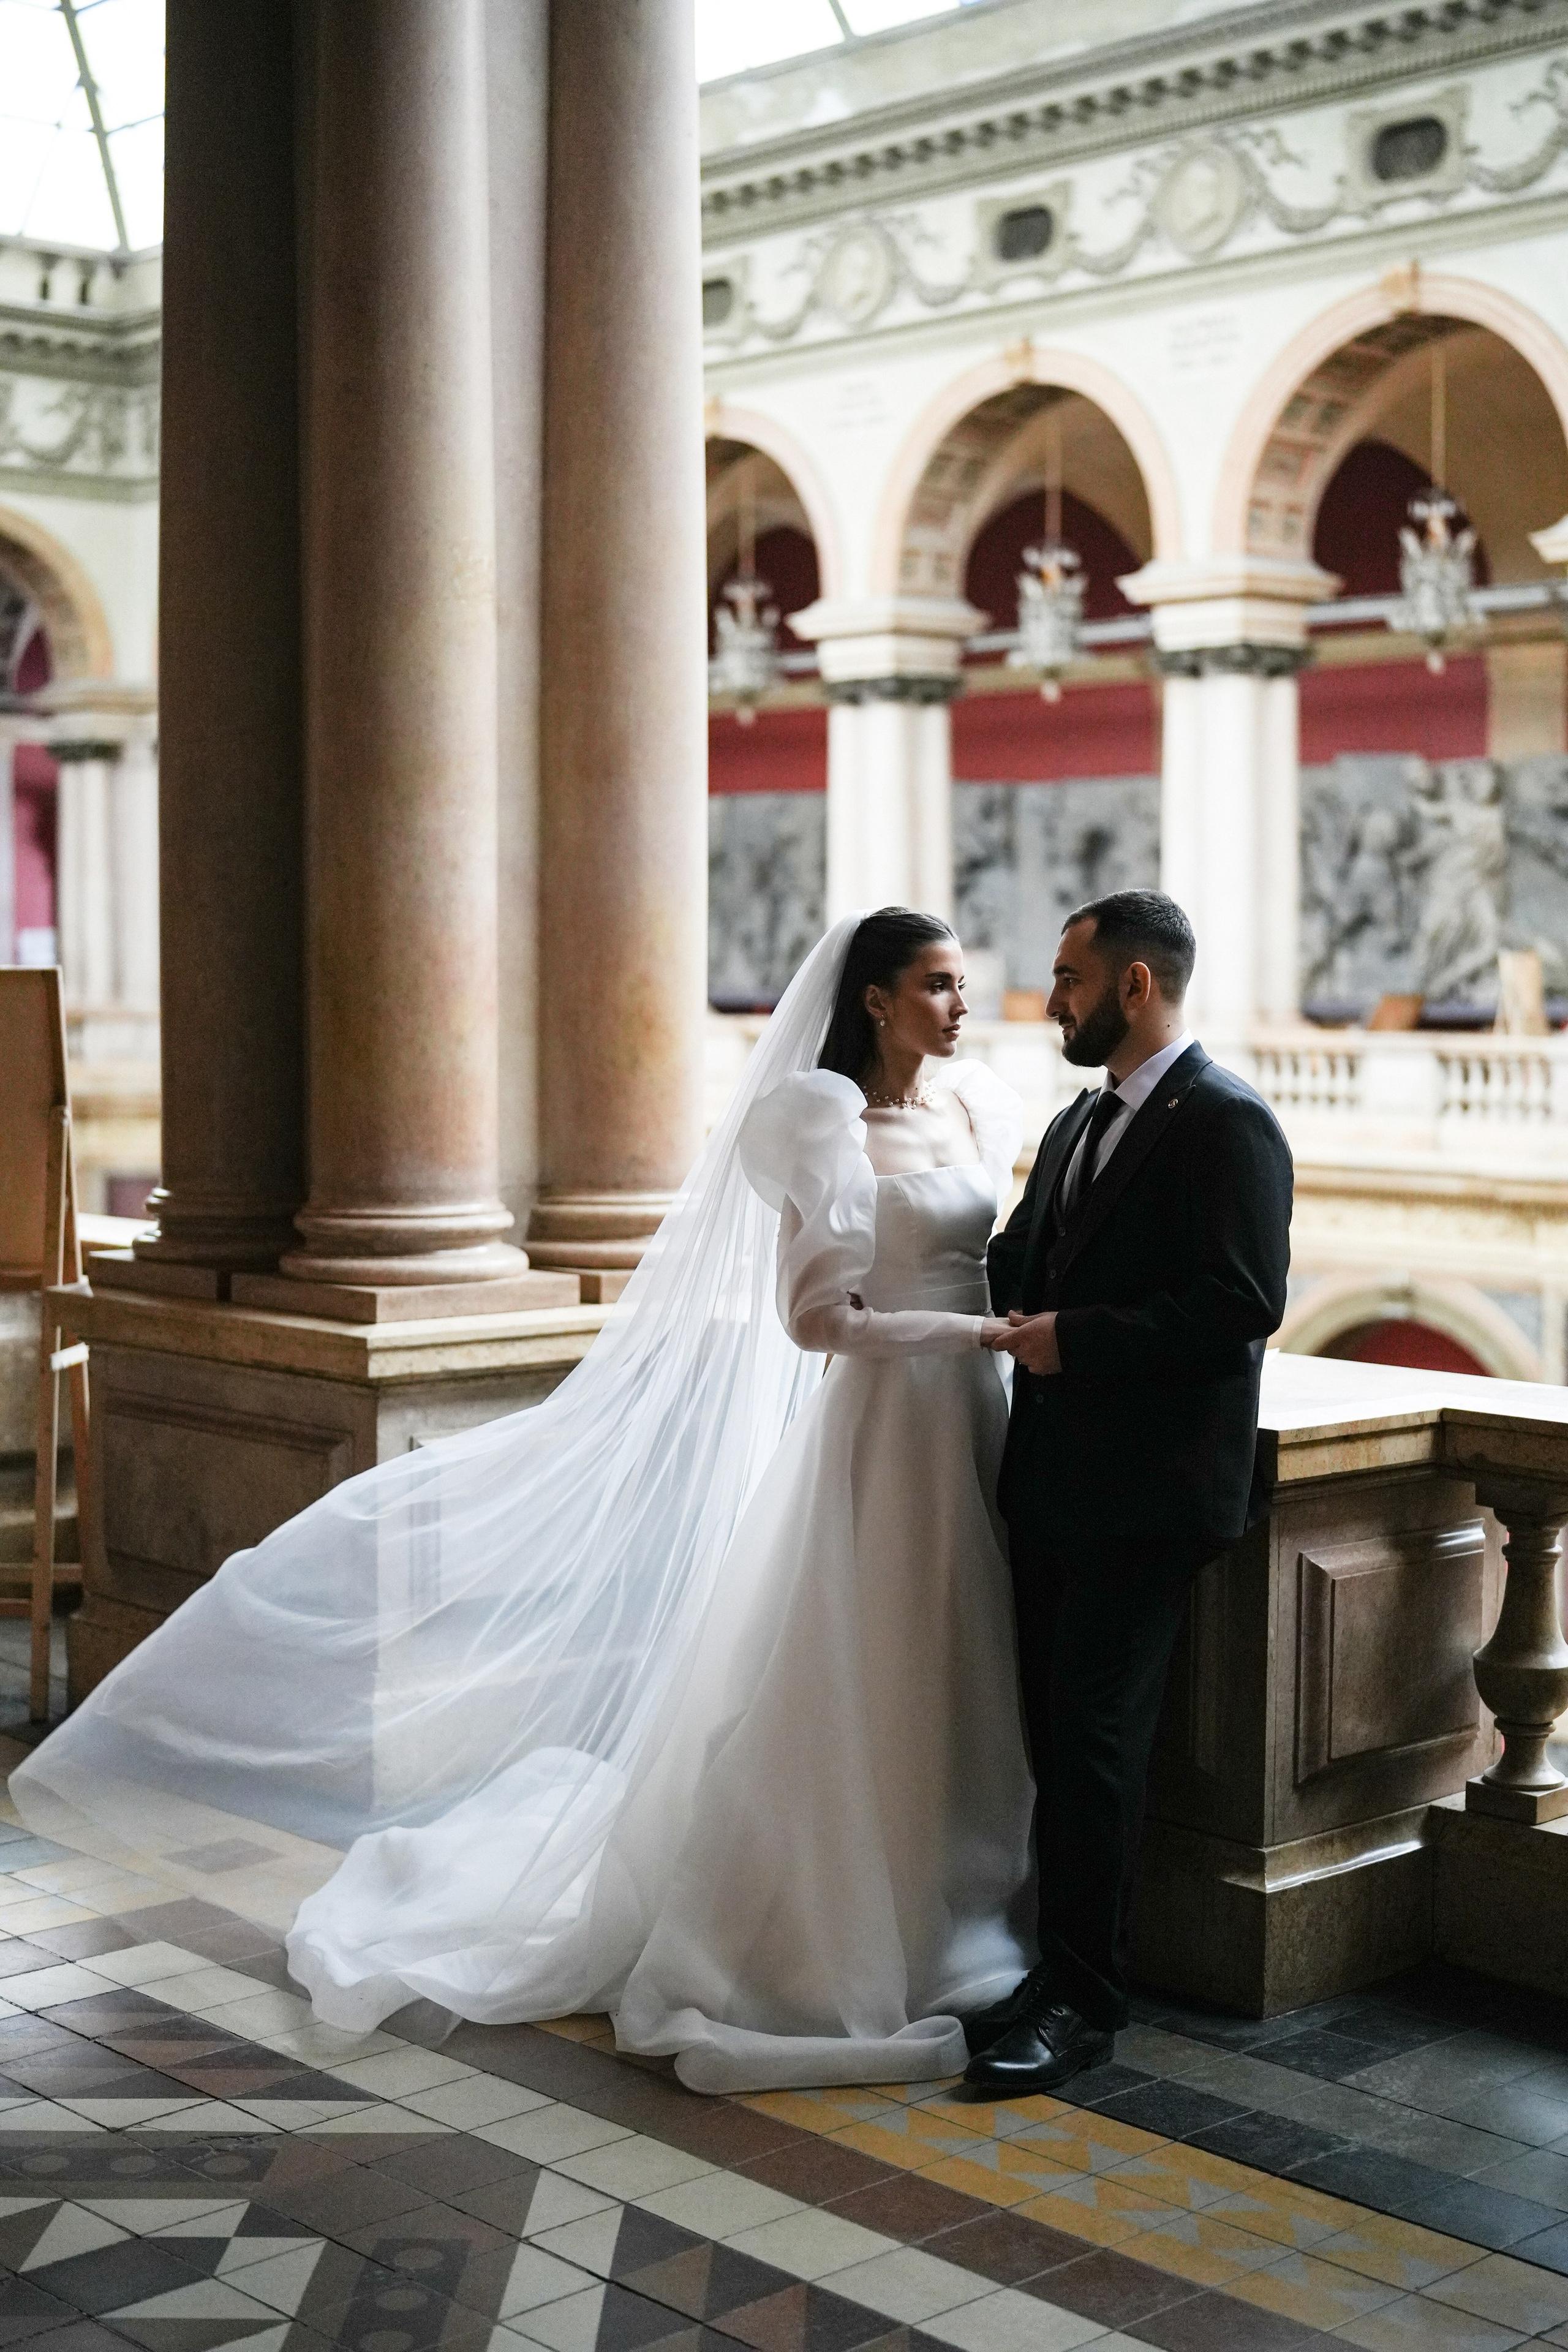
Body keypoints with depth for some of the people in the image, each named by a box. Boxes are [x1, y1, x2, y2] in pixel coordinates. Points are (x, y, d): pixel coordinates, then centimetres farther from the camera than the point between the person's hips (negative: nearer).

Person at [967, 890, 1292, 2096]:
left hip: (1148, 1491, -9)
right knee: (1057, 1726, 13)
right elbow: (1020, 1261, 19)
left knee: (1095, 1735, -5)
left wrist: (1077, 1338, -19)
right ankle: (1065, 1966, 25)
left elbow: (1243, 1303, -20)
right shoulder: (1080, 1122, 16)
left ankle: (1084, 2002, 4)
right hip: (1058, 1478, 9)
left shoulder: (1226, 1122, -13)